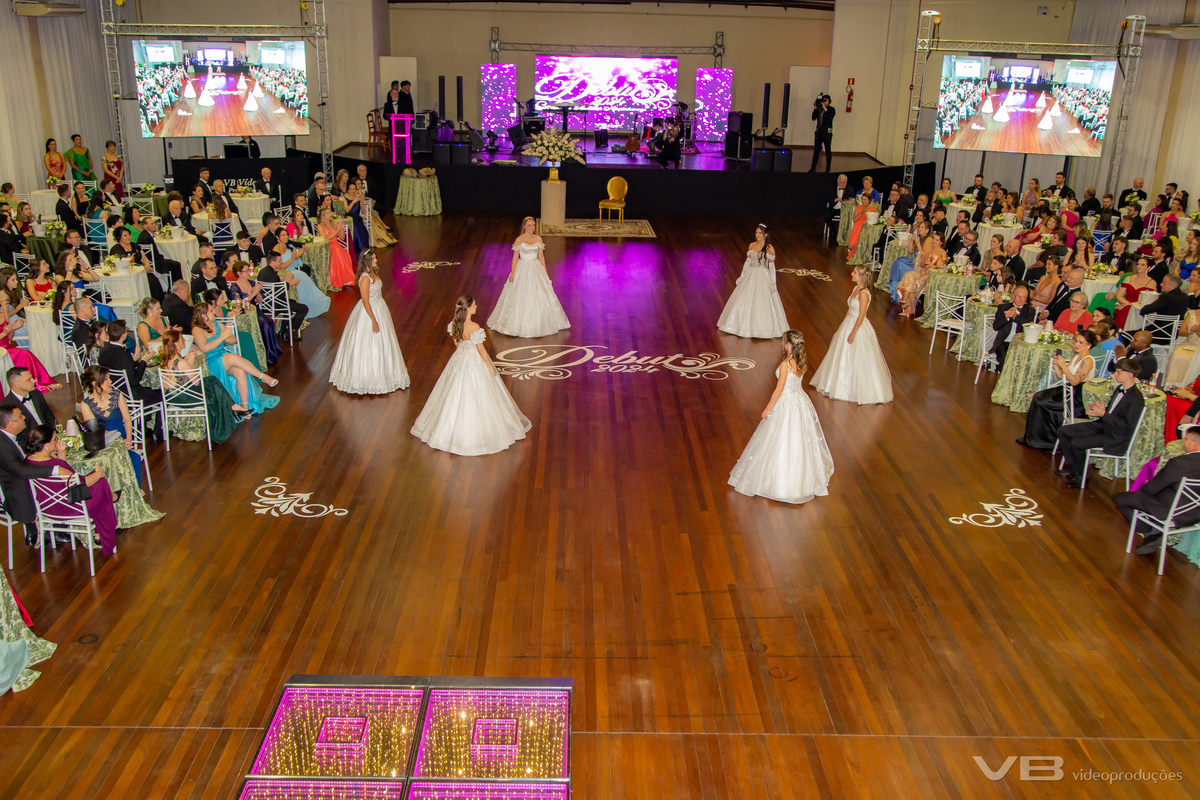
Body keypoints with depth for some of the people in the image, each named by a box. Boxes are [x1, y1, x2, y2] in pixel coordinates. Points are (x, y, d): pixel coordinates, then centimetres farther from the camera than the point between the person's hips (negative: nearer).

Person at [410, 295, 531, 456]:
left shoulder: (454, 323, -8)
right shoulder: (474, 327, -28)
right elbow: (481, 350, -20)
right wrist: (491, 367, -8)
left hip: (459, 359, 7)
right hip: (474, 362, -7)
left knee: (457, 394, 21)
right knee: (477, 398, 8)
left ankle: (454, 427, 36)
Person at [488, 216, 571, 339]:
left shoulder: (538, 239, 3)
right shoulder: (519, 239, -8)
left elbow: (541, 256, 8)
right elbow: (515, 257, -7)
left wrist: (545, 272, 8)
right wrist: (512, 273, -11)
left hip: (536, 269, 4)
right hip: (523, 269, -4)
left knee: (540, 295, 6)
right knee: (521, 297, -1)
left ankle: (537, 323, 19)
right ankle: (520, 324, 10)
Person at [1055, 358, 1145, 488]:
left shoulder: (1136, 399, -22)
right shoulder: (1120, 389, 6)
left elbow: (1127, 426, -25)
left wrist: (1103, 414, -26)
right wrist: (1099, 408, -3)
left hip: (1115, 438, -10)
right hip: (1103, 425, 10)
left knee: (1077, 443, -26)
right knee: (1063, 431, 3)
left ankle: (1080, 475, -3)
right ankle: (1071, 465, 12)